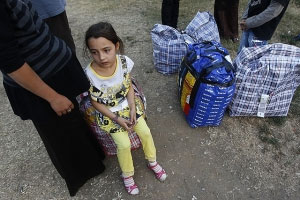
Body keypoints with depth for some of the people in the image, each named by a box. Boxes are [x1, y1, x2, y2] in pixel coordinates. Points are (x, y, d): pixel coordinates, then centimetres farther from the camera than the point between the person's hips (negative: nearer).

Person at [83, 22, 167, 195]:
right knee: (124, 144, -10)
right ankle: (127, 175, 21)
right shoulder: (90, 75, -26)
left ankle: (153, 162, 30)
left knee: (146, 132, 0)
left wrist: (132, 108, -12)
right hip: (108, 113, -3)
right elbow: (96, 102, -13)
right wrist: (117, 118, -16)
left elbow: (129, 86, -3)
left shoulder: (124, 62, -18)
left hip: (127, 105, 3)